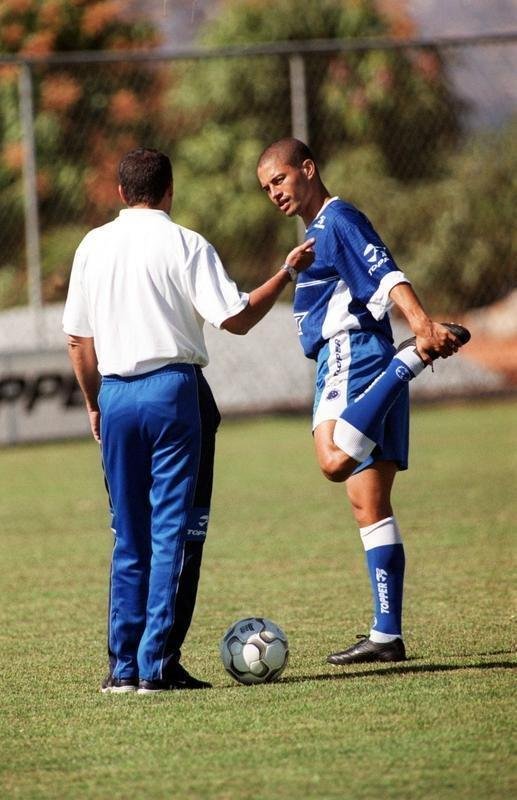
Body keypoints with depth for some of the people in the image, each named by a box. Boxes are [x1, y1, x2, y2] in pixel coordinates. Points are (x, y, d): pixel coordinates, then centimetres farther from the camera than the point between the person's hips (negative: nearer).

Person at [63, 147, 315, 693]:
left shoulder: (93, 247, 7)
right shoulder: (186, 246, -5)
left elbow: (78, 339, 11)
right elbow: (236, 318, -9)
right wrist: (288, 272, 2)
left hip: (116, 395, 4)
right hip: (174, 391, -4)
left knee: (129, 537, 11)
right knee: (174, 530, 0)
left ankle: (123, 665, 8)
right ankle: (158, 664, -5)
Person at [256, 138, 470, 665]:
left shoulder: (339, 219, -6)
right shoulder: (317, 230, 24)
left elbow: (386, 274, -20)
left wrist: (422, 323, -36)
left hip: (351, 356, -10)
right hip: (341, 360, 10)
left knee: (335, 462, -34)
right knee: (370, 506, 6)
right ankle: (387, 635, 5)